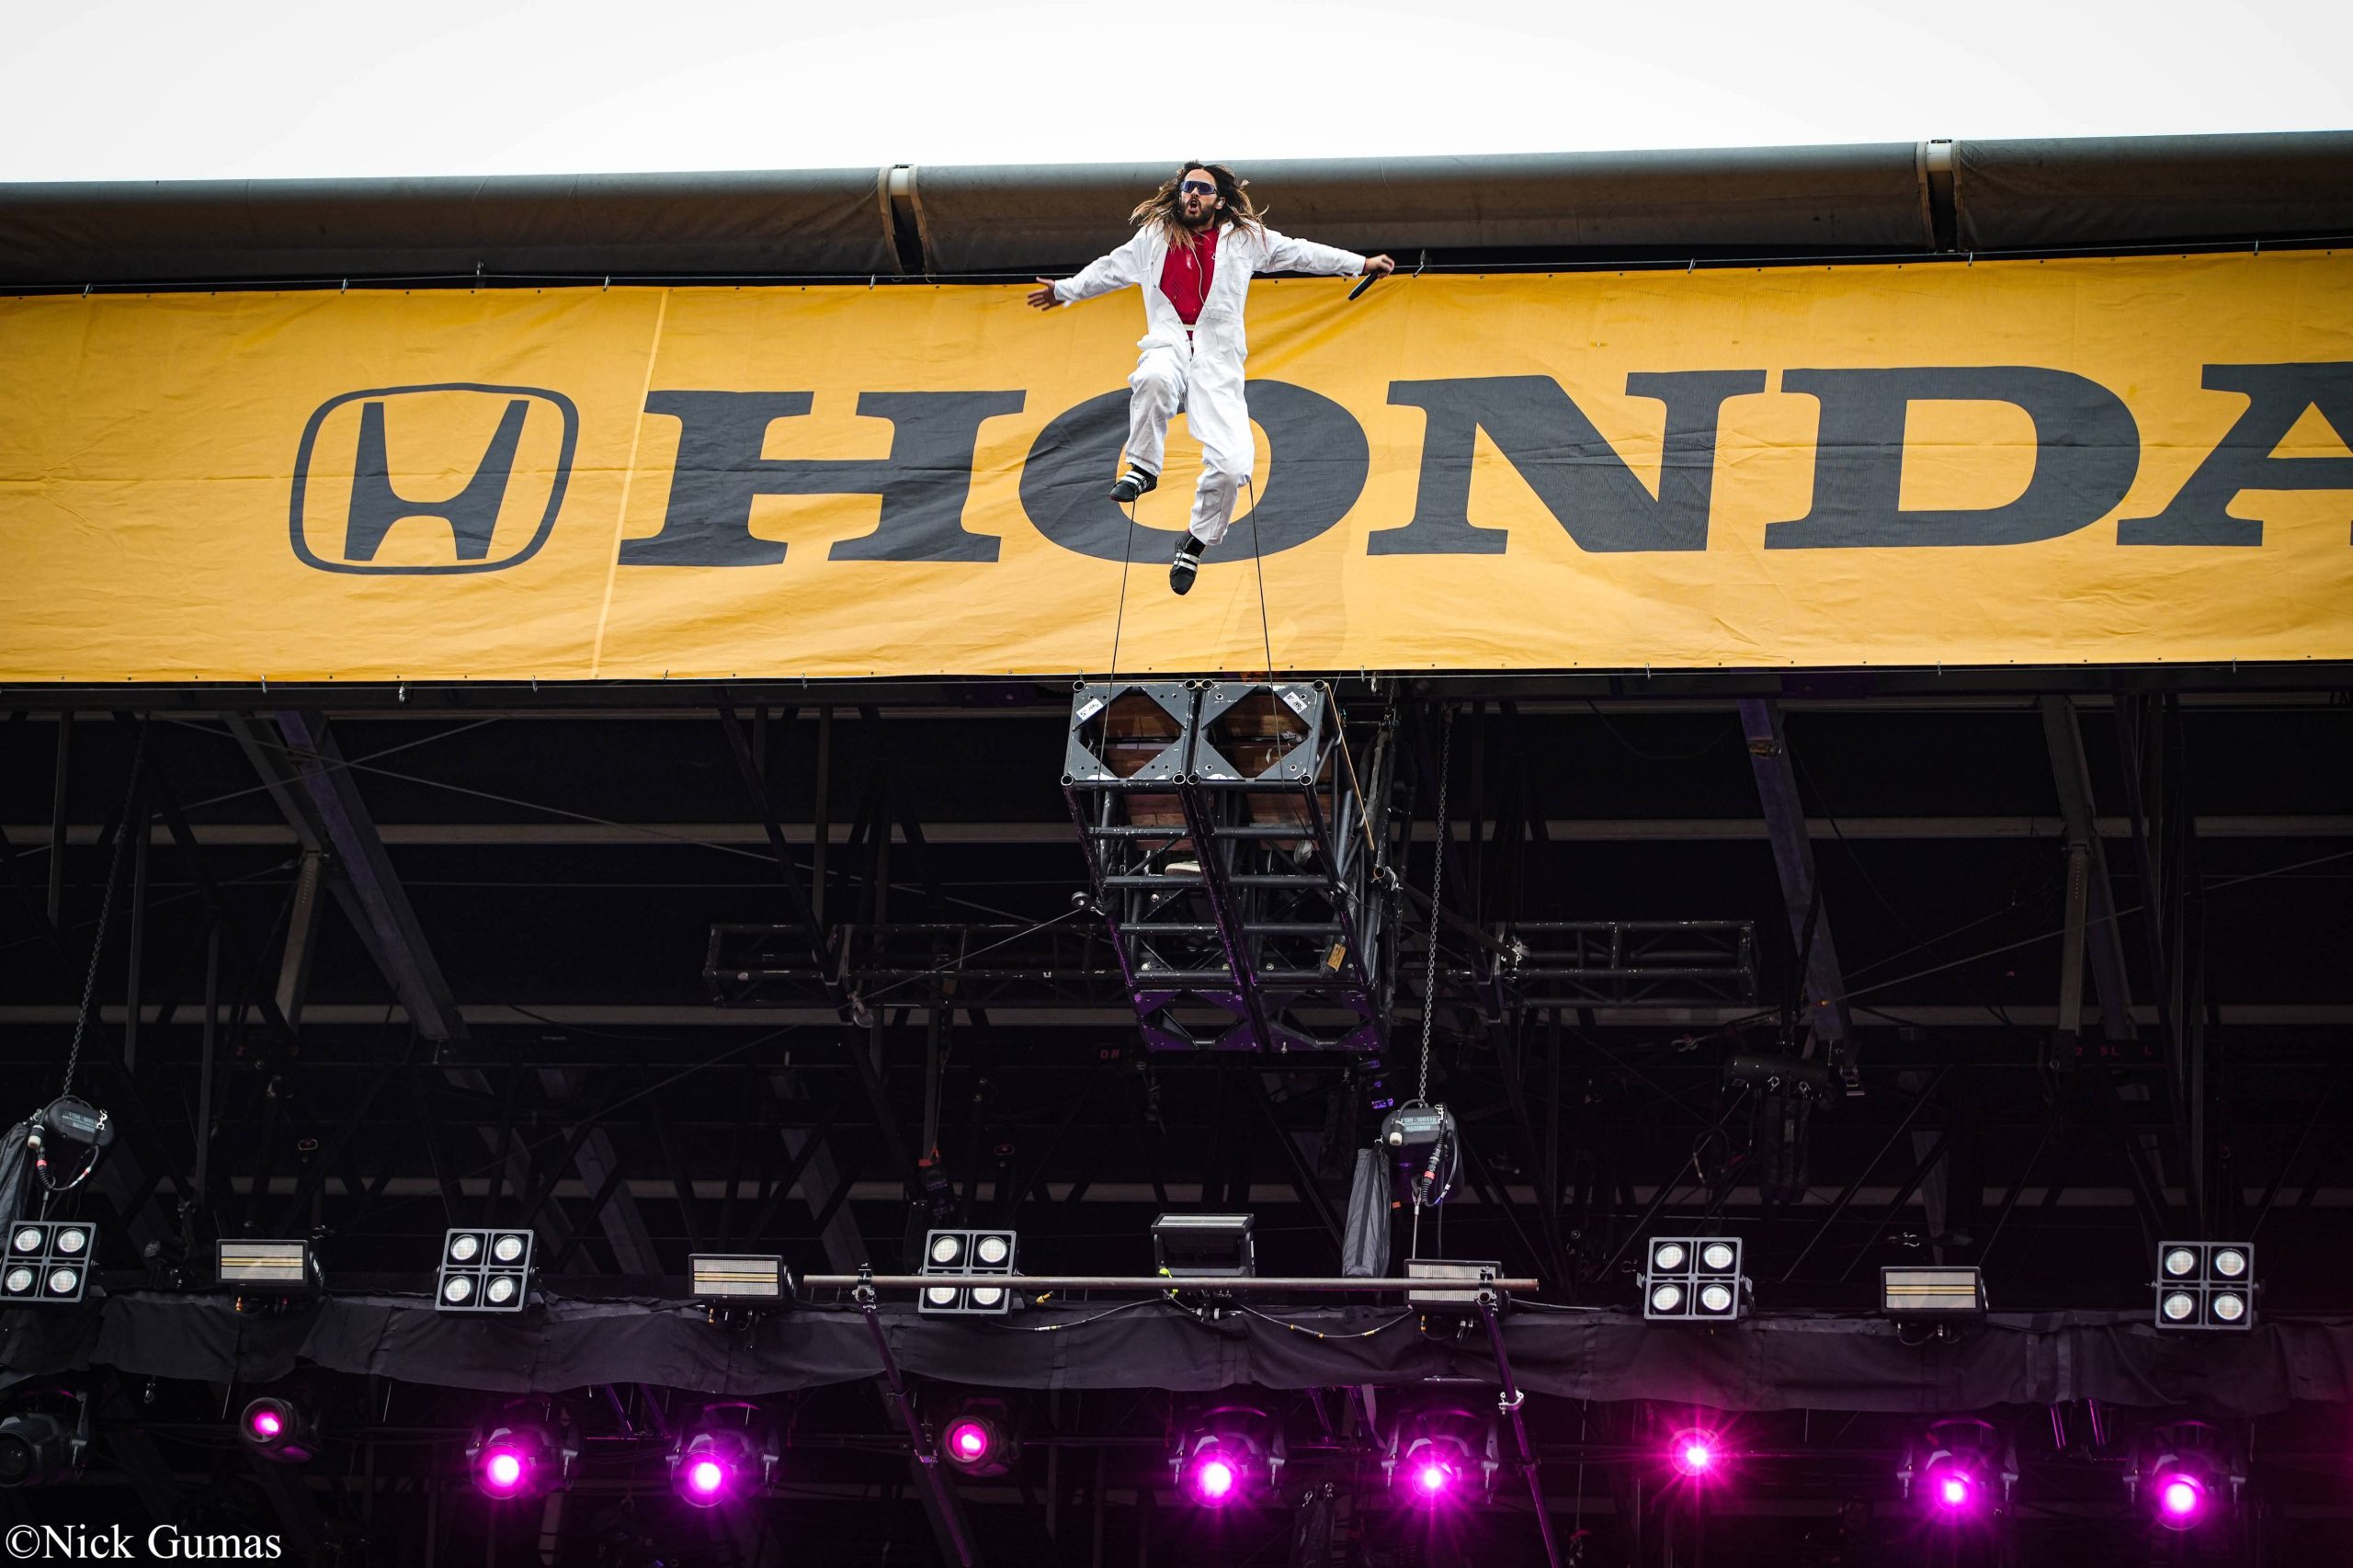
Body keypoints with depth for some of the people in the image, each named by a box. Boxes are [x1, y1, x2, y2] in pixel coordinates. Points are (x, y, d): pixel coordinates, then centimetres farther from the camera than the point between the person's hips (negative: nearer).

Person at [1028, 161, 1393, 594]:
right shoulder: (1155, 238, 17)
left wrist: (1360, 264, 21)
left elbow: (1300, 252, 20)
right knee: (1154, 379, -42)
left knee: (1232, 466, -16)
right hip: (1169, 347, 0)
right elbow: (1111, 269, 33)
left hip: (1217, 361, 0)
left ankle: (1195, 543, 8)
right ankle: (1143, 470, -20)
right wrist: (1066, 290, 43)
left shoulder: (1243, 238, 13)